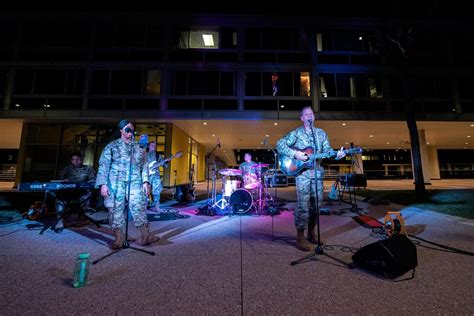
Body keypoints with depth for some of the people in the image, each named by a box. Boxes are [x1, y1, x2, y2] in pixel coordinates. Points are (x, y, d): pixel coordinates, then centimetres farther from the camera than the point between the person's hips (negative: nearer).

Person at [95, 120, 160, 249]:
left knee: (139, 209, -4)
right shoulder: (112, 146, 7)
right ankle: (119, 238, 16)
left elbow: (144, 166, 13)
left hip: (135, 184, 1)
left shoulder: (139, 147, 13)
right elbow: (104, 166, 2)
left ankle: (145, 236, 0)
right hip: (116, 184, -1)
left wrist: (145, 181, 4)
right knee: (116, 211, 3)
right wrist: (103, 184, -7)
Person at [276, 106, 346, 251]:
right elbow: (279, 144, -7)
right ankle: (300, 237, 3)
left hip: (317, 172, 5)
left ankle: (311, 232, 26)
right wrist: (294, 154, -18)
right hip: (302, 172, -5)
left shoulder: (321, 133, 15)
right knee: (303, 204, -8)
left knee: (317, 203, 9)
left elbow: (327, 150, 11)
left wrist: (337, 154, -10)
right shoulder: (296, 133, 0)